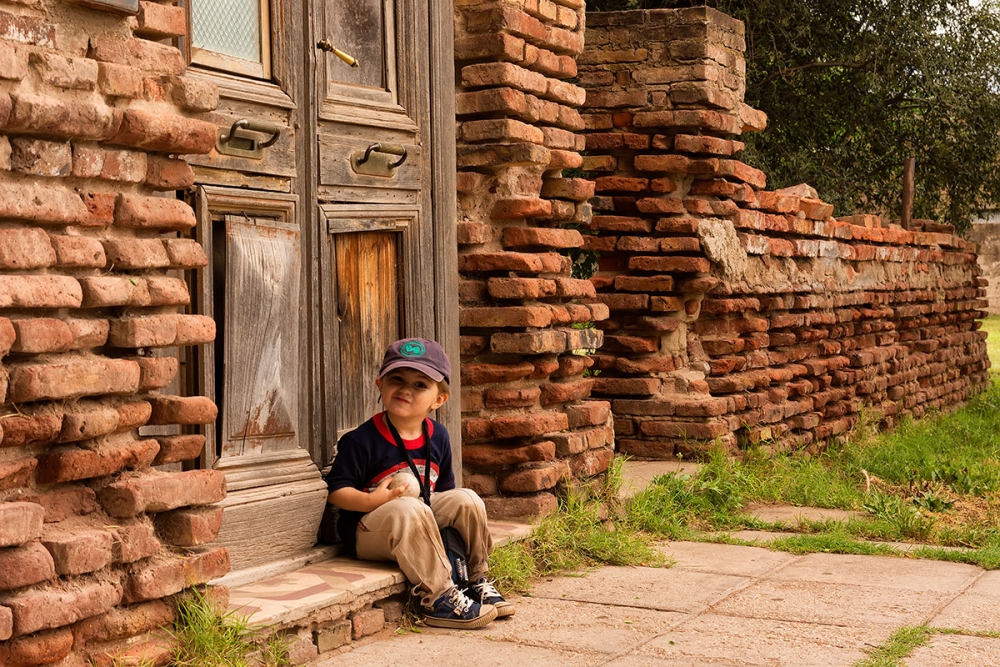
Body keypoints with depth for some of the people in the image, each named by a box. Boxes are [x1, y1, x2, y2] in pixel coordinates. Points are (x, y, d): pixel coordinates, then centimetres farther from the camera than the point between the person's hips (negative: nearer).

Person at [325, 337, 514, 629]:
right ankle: (437, 598, -29)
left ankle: (478, 580, 0)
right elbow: (336, 491, -14)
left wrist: (457, 507, -3)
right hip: (368, 532, -6)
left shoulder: (438, 437, 5)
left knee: (466, 499, -13)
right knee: (410, 510, -36)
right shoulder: (361, 440, -14)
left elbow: (444, 488, 16)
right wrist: (374, 500, -28)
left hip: (420, 520, 6)